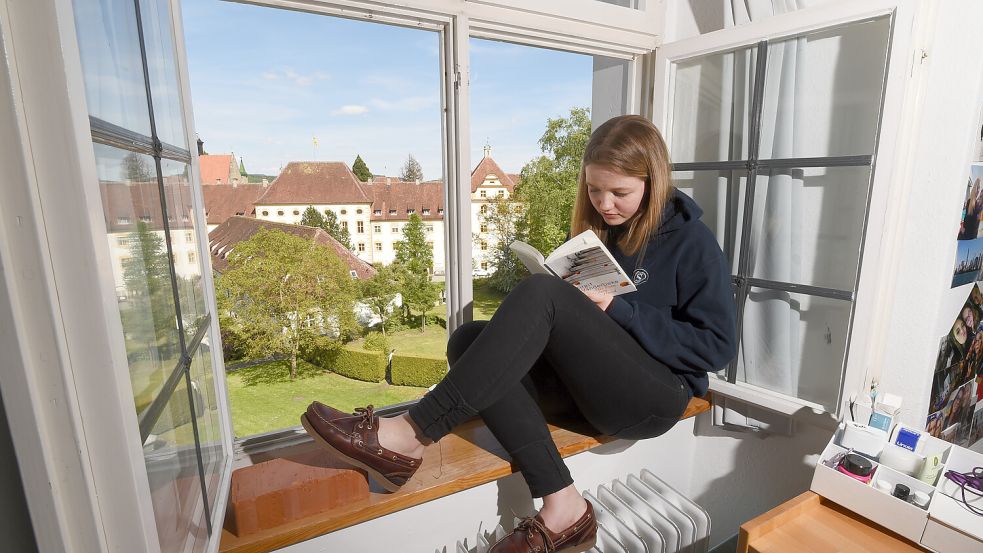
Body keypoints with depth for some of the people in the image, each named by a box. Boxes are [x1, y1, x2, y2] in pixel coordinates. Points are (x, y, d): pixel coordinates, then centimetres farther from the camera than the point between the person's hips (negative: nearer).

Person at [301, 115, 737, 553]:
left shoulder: (691, 241, -3)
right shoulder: (592, 228, 12)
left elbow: (717, 345, -8)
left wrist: (619, 310, -17)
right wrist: (578, 310, -6)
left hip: (654, 397, -6)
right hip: (586, 386, 6)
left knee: (541, 292, -29)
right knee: (467, 340, -19)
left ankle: (410, 436, -30)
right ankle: (562, 506, -26)